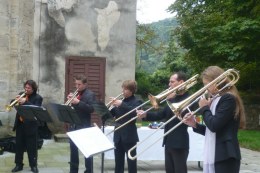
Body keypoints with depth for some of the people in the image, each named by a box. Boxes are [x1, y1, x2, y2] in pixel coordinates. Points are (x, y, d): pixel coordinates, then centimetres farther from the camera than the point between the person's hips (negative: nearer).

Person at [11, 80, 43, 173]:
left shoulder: (38, 98, -7)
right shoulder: (21, 95, 9)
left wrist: (25, 101, -30)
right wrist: (16, 100, -12)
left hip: (30, 125, -5)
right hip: (20, 124, 5)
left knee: (32, 146, 3)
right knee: (19, 145, 10)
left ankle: (33, 165, 13)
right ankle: (19, 165, 20)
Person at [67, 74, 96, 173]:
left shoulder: (90, 95, -6)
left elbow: (92, 109, -19)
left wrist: (78, 102, -24)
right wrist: (70, 101, -6)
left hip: (84, 127, -7)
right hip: (73, 126, 7)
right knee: (73, 150, 12)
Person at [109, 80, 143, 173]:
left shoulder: (136, 102, -5)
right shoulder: (120, 101, 14)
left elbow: (135, 113, -25)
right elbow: (111, 115, 11)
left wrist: (122, 105, -30)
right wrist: (112, 105, -8)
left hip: (129, 136, -6)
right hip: (118, 136, 6)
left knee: (131, 162, 1)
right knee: (118, 161, 10)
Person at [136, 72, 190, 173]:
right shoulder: (172, 99, 16)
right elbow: (161, 114, 14)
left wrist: (170, 100, -15)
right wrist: (145, 115, -1)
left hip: (179, 143, -8)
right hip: (169, 142, 8)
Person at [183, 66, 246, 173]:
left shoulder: (228, 99, -12)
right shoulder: (215, 100, 18)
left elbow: (214, 126, -22)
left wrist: (204, 108, -7)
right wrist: (195, 125, 6)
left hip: (225, 157, -9)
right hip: (211, 157, 9)